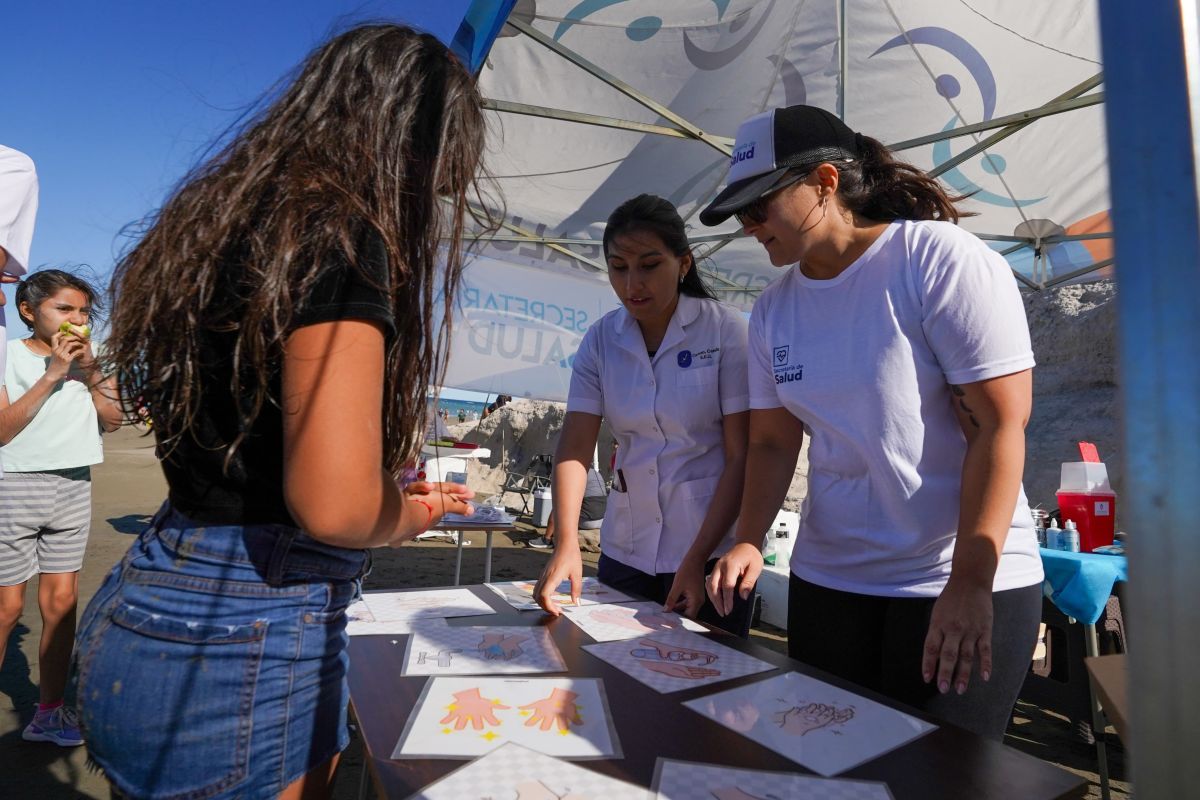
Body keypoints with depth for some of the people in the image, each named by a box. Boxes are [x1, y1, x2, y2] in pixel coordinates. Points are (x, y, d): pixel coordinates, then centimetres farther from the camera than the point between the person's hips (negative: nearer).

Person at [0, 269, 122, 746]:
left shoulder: (87, 356, 7)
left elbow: (113, 420, 4)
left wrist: (90, 373, -9)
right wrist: (51, 374, -18)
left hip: (74, 487, 4)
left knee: (62, 602, 7)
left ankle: (48, 714, 20)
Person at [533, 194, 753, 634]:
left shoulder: (725, 330, -11)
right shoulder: (600, 339, -2)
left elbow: (741, 457, -12)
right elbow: (574, 447, -8)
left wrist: (697, 559, -16)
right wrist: (566, 542, -21)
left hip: (710, 548, -3)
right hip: (624, 550, 3)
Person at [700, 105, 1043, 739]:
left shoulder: (944, 260, -12)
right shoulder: (773, 310, 4)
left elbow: (1000, 426, -15)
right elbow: (772, 442, 7)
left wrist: (970, 583, -17)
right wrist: (749, 541, -8)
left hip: (965, 580, -4)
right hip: (826, 580, 5)